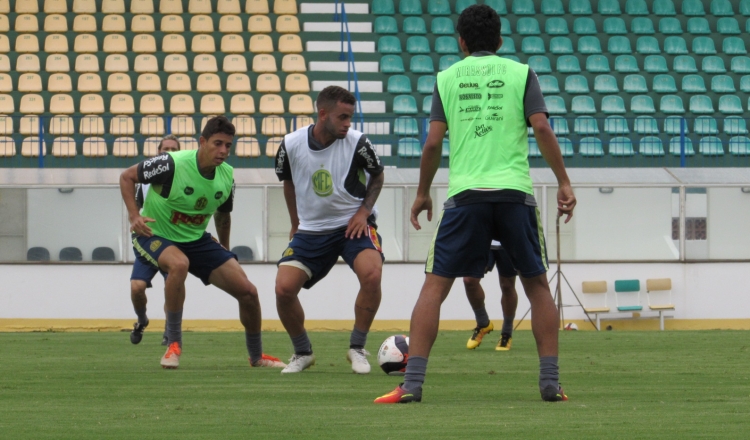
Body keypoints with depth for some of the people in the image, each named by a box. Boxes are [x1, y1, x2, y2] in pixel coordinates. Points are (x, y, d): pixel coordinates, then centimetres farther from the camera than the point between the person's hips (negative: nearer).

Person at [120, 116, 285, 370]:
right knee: (179, 264, -41)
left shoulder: (227, 176, -5)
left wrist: (224, 251, 21)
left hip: (197, 240, 6)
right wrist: (134, 216, -24)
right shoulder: (173, 164, -24)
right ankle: (173, 344, -25)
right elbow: (127, 177, -12)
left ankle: (256, 356, 23)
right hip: (156, 235, -6)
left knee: (248, 292, -3)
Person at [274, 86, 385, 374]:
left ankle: (357, 348, -8)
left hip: (352, 224, -2)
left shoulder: (357, 143, -14)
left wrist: (364, 211, -7)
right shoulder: (291, 145, -9)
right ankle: (302, 353, 11)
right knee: (284, 288, -15)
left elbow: (377, 176, 5)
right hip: (311, 229, 2)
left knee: (371, 274, -29)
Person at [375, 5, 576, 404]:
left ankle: (412, 382, -8)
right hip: (515, 191, 0)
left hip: (465, 193, 0)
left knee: (435, 286, 2)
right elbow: (541, 128, -2)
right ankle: (550, 382, 7)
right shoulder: (520, 73, 10)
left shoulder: (447, 77, 11)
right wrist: (563, 183, 2)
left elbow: (433, 142, 5)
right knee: (537, 285, 14)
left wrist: (422, 193, 17)